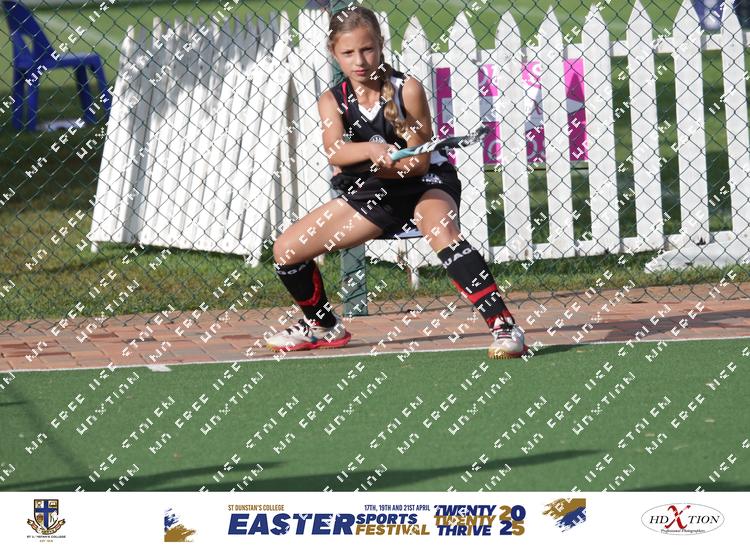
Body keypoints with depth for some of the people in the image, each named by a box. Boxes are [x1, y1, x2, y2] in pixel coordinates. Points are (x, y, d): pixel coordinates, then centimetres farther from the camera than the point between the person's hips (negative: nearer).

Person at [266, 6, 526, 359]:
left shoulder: (407, 89, -16)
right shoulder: (332, 101, -8)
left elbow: (419, 160, -16)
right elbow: (334, 151, -28)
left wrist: (372, 166, -30)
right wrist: (371, 149, -48)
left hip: (425, 184, -5)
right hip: (374, 196, 5)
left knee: (440, 231, -39)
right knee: (286, 250, 1)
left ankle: (504, 326, -44)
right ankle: (323, 326, 29)